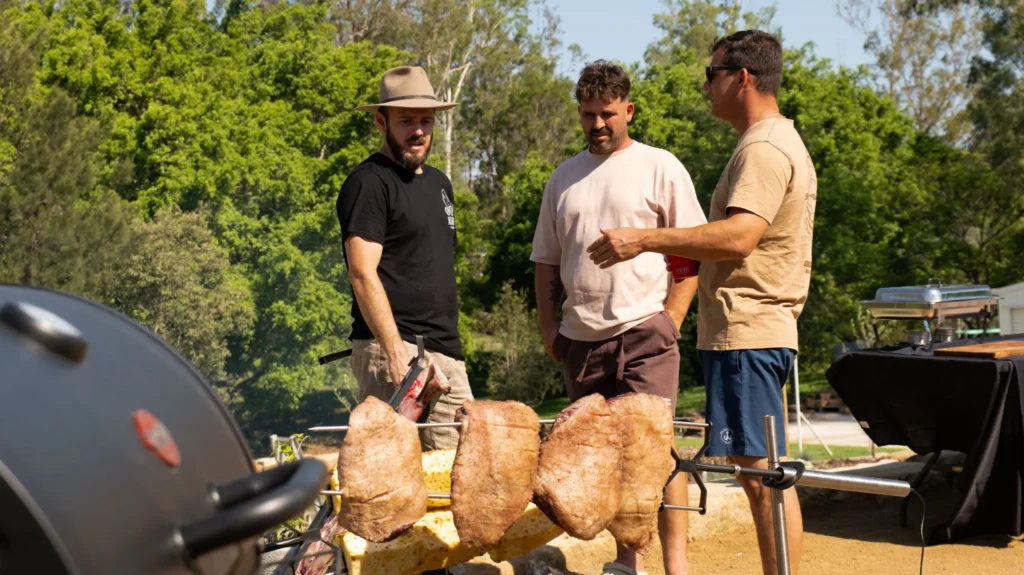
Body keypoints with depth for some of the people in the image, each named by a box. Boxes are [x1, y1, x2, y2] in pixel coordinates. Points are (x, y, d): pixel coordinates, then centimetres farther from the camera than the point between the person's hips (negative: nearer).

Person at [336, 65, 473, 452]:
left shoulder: (438, 182, 20)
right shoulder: (369, 182, -6)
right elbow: (363, 274, -14)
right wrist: (395, 351, -22)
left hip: (446, 351, 8)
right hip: (394, 350, -8)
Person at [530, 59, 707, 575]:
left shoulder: (660, 167, 1)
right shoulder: (564, 178, 15)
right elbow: (546, 260, 18)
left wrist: (670, 318, -9)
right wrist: (547, 327, 8)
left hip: (643, 332, -5)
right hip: (580, 338, 5)